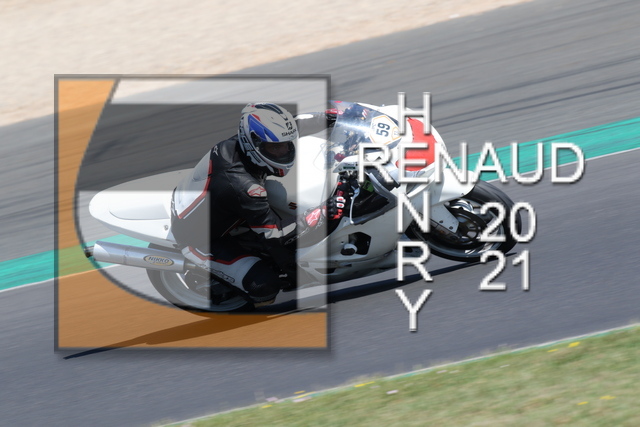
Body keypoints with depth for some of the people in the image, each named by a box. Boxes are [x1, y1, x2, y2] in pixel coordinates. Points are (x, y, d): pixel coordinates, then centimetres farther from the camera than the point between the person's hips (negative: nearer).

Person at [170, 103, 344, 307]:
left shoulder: (236, 143, -16)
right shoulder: (241, 184, -39)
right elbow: (276, 234, -30)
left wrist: (323, 118, 8)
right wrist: (323, 212, -30)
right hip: (198, 242, -9)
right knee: (266, 283, -21)